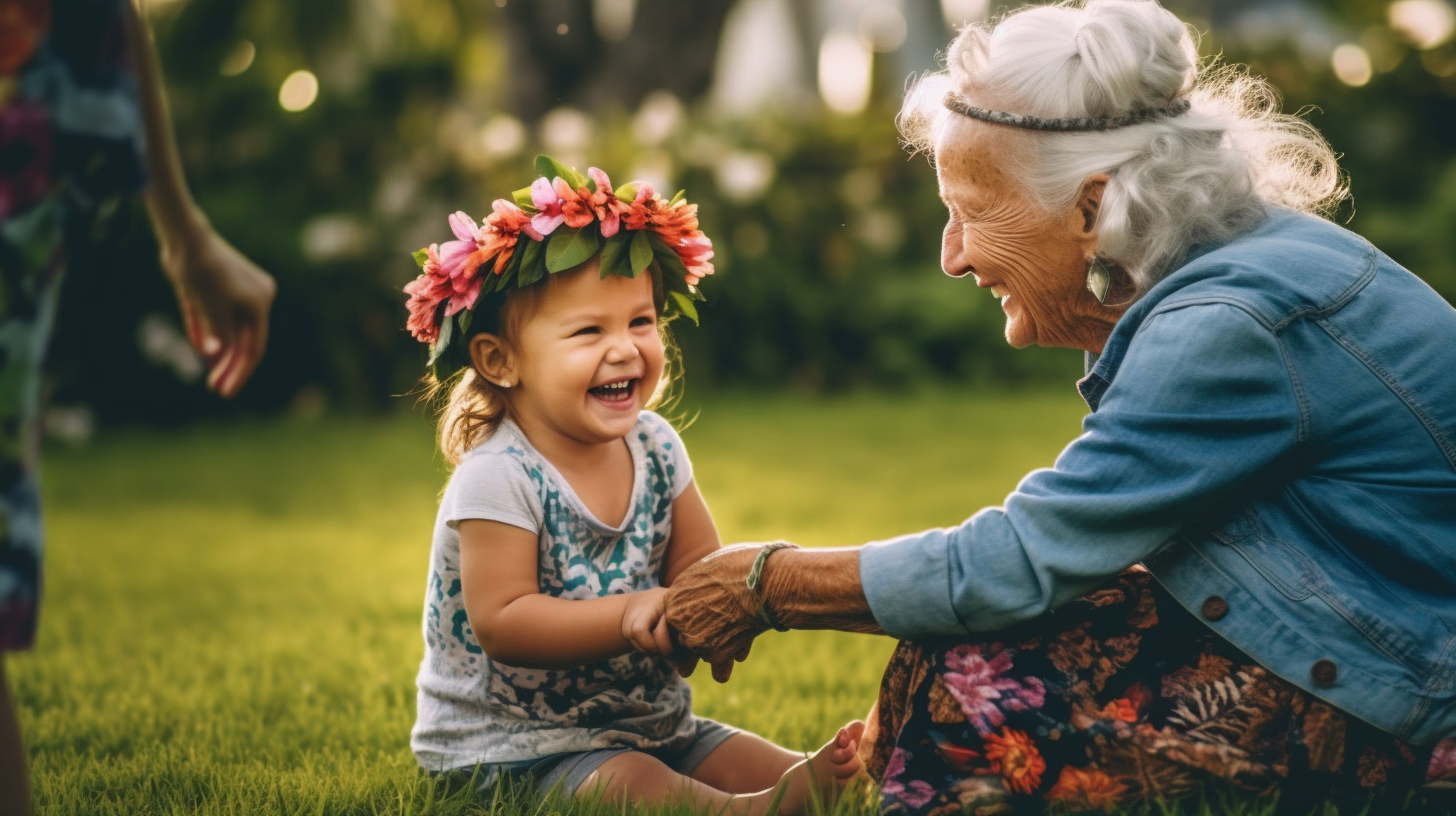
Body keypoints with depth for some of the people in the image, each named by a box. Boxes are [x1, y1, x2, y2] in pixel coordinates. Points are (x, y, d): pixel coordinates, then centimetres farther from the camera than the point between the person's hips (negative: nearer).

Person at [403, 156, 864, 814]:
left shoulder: (655, 446, 1)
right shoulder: (499, 478, -22)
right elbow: (502, 623, -26)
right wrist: (634, 617, -31)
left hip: (650, 719, 8)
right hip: (510, 748, -8)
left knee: (756, 759, -4)